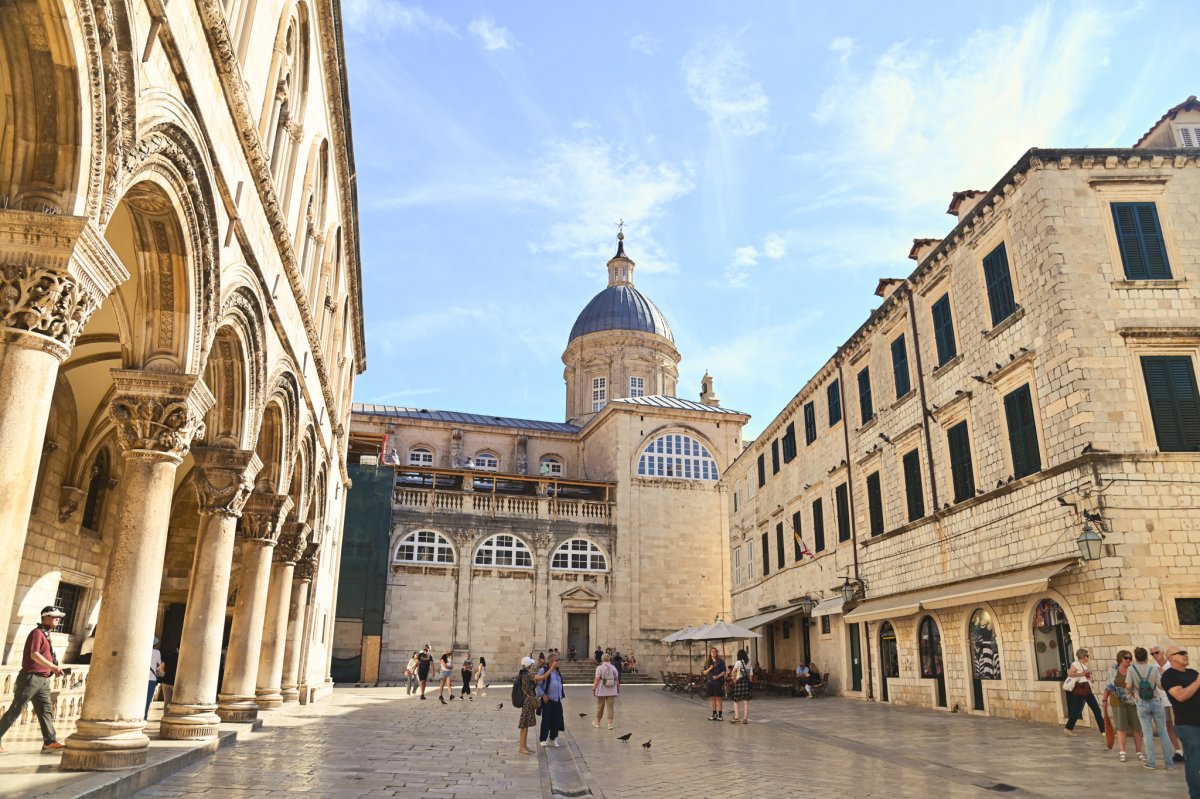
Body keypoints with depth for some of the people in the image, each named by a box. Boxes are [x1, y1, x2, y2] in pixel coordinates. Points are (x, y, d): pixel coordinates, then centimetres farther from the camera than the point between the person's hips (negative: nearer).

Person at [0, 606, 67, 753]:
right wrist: (53, 666, -22)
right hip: (31, 678, -9)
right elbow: (34, 655, -21)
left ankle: (50, 741, 5)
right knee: (15, 710, -3)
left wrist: (54, 669, 11)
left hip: (43, 680, 9)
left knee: (46, 710, 5)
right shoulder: (37, 632, -10)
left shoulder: (46, 635, 17)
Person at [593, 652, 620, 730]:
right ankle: (610, 724, 0)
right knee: (611, 707, 4)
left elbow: (597, 680, -13)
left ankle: (597, 722, 25)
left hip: (602, 691, -2)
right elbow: (617, 680, 7)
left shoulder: (600, 668, -7)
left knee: (600, 707, 11)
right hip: (612, 692, 2)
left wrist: (593, 689, -8)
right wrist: (618, 689, 17)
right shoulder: (614, 668, 5)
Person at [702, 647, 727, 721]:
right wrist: (709, 669, -8)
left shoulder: (720, 661, 0)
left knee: (718, 698, -6)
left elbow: (724, 672, -2)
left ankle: (720, 715, -3)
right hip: (709, 682, 4)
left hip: (718, 682, -4)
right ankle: (714, 714, 15)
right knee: (712, 698, 7)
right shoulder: (707, 662, 12)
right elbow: (704, 672, 10)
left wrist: (718, 676, -18)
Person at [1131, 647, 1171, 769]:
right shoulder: (1154, 668, -5)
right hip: (1156, 702, 1)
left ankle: (1150, 761, 6)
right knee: (1163, 732, 8)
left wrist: (1132, 694, 11)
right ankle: (1168, 762, 11)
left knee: (1147, 733, 5)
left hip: (1142, 704, -1)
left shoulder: (1132, 668, -6)